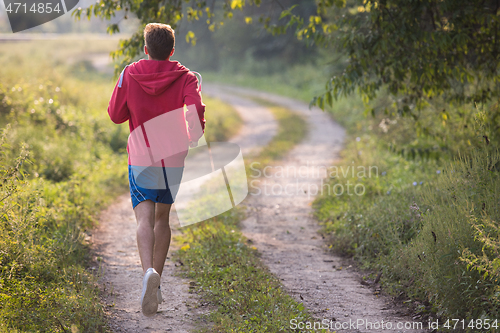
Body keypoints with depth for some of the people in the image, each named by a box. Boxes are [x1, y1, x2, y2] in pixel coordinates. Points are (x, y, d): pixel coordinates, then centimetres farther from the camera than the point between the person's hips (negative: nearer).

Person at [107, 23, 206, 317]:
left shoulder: (130, 74, 0)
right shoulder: (186, 77, -2)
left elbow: (116, 115, 5)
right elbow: (196, 109, -20)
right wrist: (196, 137, -2)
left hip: (141, 158, -1)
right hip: (175, 157, 2)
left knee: (145, 218, -10)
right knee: (163, 217, 18)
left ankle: (149, 272, -37)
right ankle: (156, 284, 21)